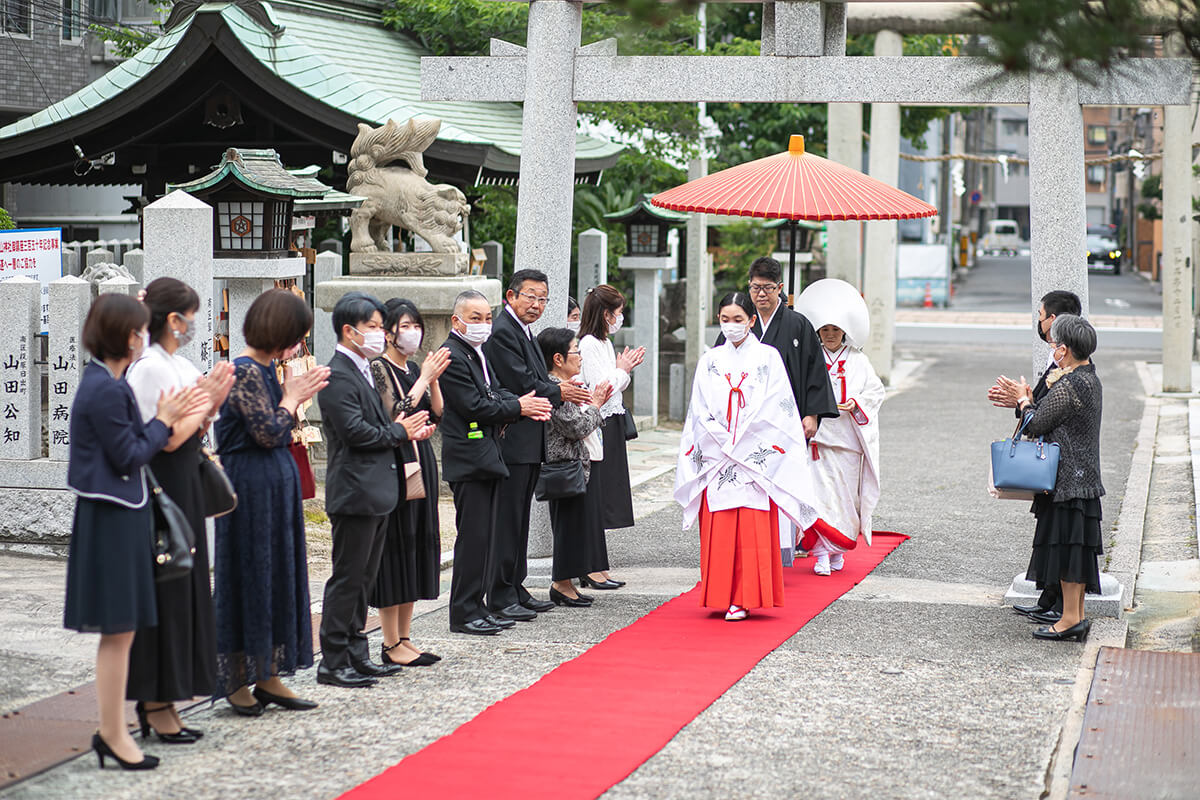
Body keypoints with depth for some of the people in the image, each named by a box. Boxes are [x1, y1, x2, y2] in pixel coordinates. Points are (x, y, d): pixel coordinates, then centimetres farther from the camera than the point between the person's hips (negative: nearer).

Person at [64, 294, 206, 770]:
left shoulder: (106, 382, 12)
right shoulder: (105, 390, -19)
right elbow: (128, 457, -17)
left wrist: (171, 417, 7)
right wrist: (163, 421, -5)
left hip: (116, 516, 10)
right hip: (112, 519, -10)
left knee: (119, 632, 14)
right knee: (118, 631, -2)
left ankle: (111, 731, 21)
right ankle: (113, 734, 6)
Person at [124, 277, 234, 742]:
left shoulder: (179, 366, 13)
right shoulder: (151, 368, -16)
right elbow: (167, 439, -19)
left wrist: (211, 404, 1)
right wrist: (204, 403, -11)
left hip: (182, 490, 10)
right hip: (162, 490, -10)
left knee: (181, 593, 12)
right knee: (163, 593, -4)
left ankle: (158, 702, 19)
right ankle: (157, 705, 3)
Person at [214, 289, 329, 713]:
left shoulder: (266, 369, 12)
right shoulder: (245, 371, -17)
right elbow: (269, 433, -19)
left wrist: (297, 396, 6)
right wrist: (293, 397, -6)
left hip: (276, 484, 10)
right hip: (250, 485, -10)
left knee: (277, 575, 11)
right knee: (248, 578, -1)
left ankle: (267, 676, 18)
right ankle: (237, 681, 10)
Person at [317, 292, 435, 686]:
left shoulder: (362, 372, 18)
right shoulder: (337, 376, -14)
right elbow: (355, 432, -21)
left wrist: (408, 430, 5)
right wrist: (399, 432, -9)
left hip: (375, 493, 10)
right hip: (355, 492, -10)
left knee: (362, 578, 14)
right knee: (347, 578, -5)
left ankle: (356, 654, 21)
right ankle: (333, 662, 0)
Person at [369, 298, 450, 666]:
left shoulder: (414, 369, 13)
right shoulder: (379, 368, -10)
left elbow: (436, 416, 11)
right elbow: (394, 416, -20)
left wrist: (434, 380, -2)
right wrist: (424, 379, -17)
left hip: (421, 462, 8)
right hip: (393, 464, -8)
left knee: (419, 543, 10)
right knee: (395, 545, -5)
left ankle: (404, 637, 17)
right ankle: (391, 644, 2)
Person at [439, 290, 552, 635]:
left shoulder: (479, 352, 17)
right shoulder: (452, 356, -14)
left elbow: (495, 392, 14)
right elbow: (474, 407, -18)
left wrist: (523, 404, -6)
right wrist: (518, 407, -10)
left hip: (488, 456, 10)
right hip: (469, 459, -10)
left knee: (484, 537, 12)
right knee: (473, 537, -7)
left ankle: (476, 607, 18)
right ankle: (463, 613, -1)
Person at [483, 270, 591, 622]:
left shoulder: (524, 332, 18)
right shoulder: (502, 332, -14)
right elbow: (521, 386, -20)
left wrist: (561, 389, 1)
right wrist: (560, 392, -6)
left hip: (528, 444, 10)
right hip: (512, 441, -10)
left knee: (519, 519, 15)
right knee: (506, 521, -6)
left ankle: (516, 589, 22)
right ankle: (500, 598, -2)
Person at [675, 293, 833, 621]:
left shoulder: (768, 357, 3)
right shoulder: (710, 361, 11)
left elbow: (773, 409, -5)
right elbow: (701, 411, 6)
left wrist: (740, 446, -10)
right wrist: (724, 443, -7)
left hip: (755, 456, -3)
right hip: (716, 456, 3)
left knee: (752, 528, -6)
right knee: (718, 528, 0)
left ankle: (743, 598, -5)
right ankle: (721, 595, 7)